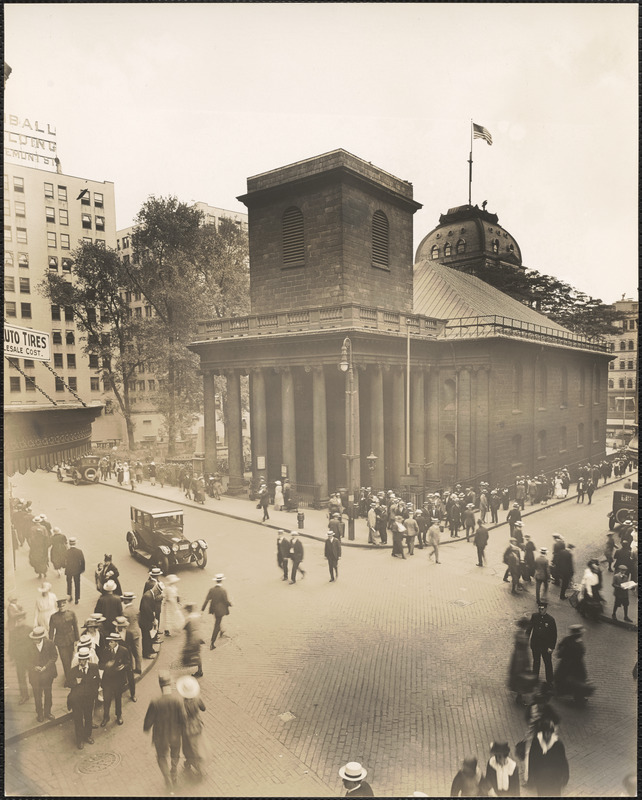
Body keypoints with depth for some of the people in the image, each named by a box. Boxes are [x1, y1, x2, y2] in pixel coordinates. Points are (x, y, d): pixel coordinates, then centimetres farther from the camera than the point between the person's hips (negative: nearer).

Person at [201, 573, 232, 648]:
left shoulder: (211, 589, -10)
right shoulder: (223, 591, -23)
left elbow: (207, 600, -10)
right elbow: (226, 601, -17)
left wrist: (202, 609, -6)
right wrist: (230, 604, 4)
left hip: (214, 609, 5)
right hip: (220, 610, -5)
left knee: (217, 622, 30)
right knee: (216, 626, 3)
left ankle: (220, 632, 55)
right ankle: (212, 643, 3)